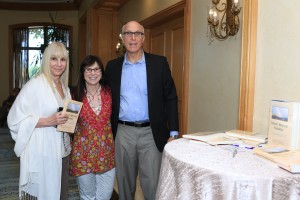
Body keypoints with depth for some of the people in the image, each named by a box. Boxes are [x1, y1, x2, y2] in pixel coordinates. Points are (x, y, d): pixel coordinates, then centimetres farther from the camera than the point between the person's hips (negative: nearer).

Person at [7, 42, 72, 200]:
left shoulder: (64, 87, 11)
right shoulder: (35, 85, -12)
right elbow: (15, 119, -15)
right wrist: (48, 121, -22)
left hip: (61, 151, 7)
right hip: (41, 154, -7)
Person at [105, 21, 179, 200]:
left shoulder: (159, 63, -1)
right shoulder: (113, 66, 5)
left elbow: (170, 98, 0)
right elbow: (109, 101, 10)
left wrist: (173, 133, -4)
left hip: (151, 133, -2)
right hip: (123, 133, 2)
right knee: (124, 184, 15)